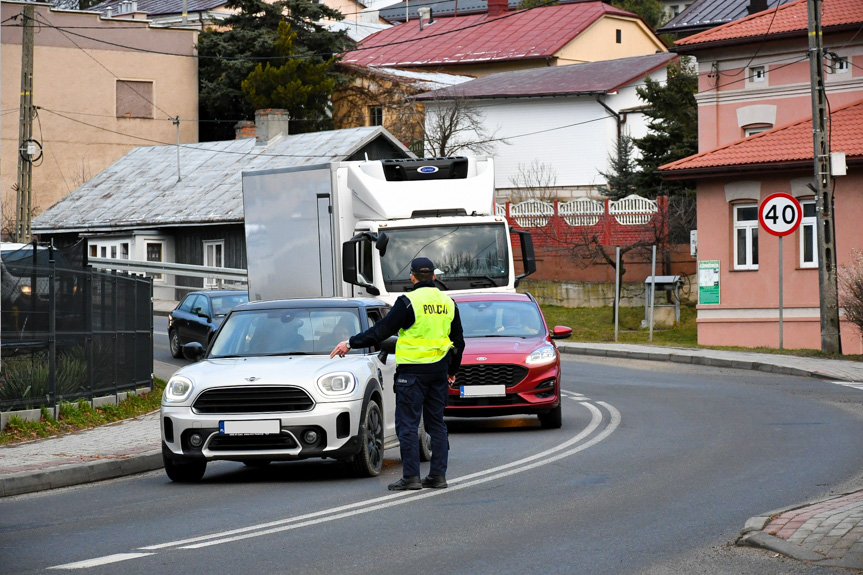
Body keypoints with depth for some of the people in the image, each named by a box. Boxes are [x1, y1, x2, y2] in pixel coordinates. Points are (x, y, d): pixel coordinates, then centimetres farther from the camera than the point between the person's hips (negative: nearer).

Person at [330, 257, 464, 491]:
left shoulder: (408, 302, -10)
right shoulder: (448, 303, 9)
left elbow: (381, 330, -10)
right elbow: (458, 342, 17)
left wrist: (351, 343, -1)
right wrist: (451, 371, 30)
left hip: (412, 370, -6)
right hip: (439, 370, 6)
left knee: (407, 424, -2)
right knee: (436, 423, 11)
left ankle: (411, 476, -6)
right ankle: (438, 475, 10)